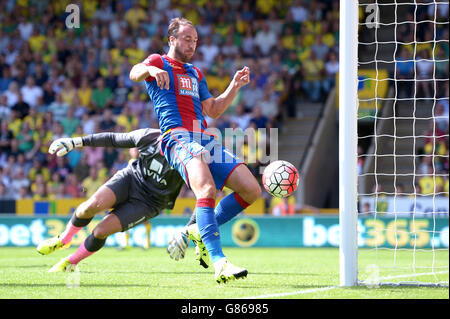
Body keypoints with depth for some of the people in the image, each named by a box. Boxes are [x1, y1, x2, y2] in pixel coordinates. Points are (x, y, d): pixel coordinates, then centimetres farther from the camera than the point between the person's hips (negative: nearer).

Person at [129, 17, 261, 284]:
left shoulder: (196, 73, 30)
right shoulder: (159, 62, 11)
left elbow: (213, 110, 31)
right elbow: (134, 74, -11)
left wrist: (235, 86, 18)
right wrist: (150, 70, -34)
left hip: (205, 140, 7)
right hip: (179, 138, -7)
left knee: (252, 190, -3)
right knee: (207, 189, -32)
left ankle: (198, 231, 11)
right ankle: (220, 263, -41)